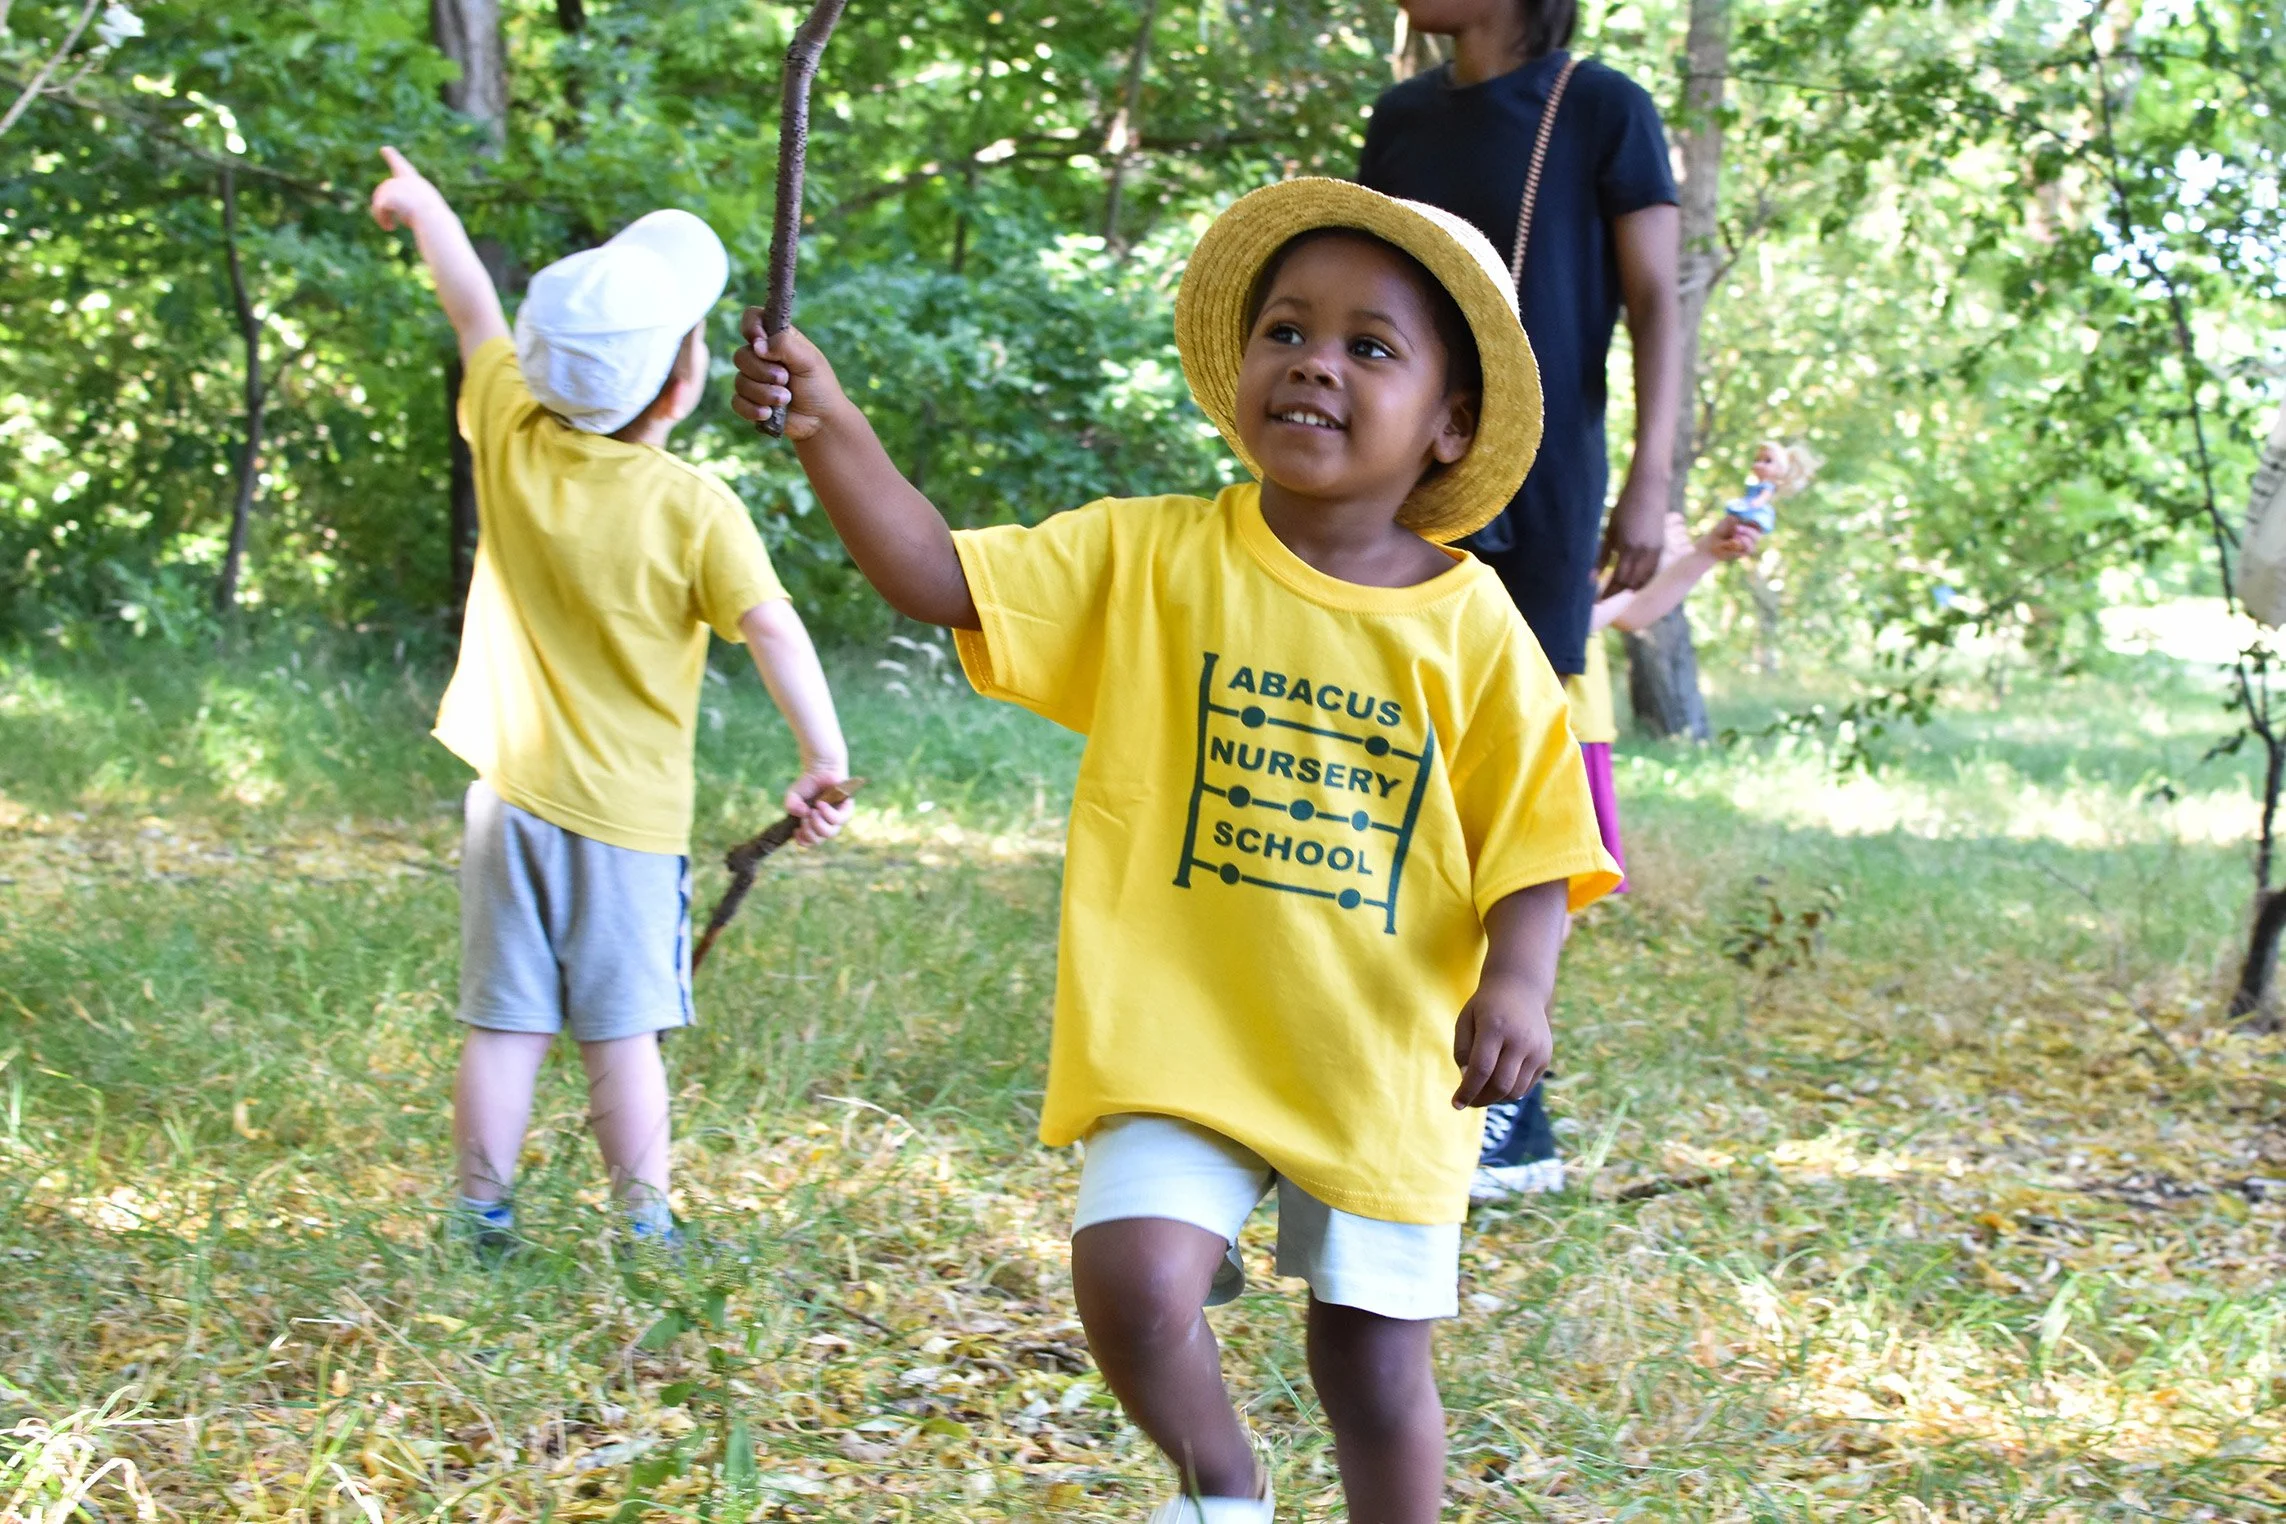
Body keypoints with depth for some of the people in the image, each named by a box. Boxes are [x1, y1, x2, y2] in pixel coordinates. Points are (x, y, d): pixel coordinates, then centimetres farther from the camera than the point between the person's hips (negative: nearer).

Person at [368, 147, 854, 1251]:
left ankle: (483, 1221, 13)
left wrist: (425, 208, 30)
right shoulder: (695, 510, -14)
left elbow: (475, 306, 14)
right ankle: (644, 1230, 4)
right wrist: (824, 760, -19)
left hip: (511, 794, 3)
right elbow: (773, 630, -22)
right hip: (625, 809, -3)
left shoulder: (514, 437, -2)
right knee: (622, 1034, 2)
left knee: (505, 1026, 8)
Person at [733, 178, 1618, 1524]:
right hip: (1179, 1048, 0)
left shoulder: (1475, 631, -4)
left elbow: (1534, 842, -1)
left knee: (1376, 1368, 10)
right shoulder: (1148, 560, -3)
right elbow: (940, 579, -10)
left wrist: (1516, 978, -19)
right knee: (1134, 1280, -20)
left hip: (1381, 1068, 0)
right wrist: (829, 425, -23)